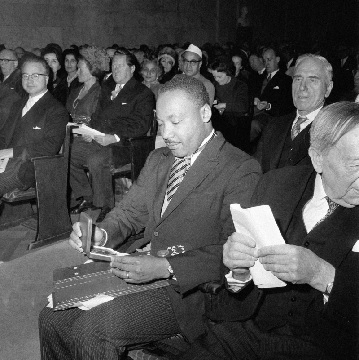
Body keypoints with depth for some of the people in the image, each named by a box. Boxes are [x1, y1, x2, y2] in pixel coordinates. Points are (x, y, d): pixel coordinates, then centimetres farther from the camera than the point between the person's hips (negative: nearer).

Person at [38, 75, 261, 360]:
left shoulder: (241, 171, -11)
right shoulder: (158, 159, 16)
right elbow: (129, 212, 17)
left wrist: (165, 267, -27)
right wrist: (101, 235, -6)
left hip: (188, 290, -7)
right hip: (140, 272, 7)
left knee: (92, 328, -23)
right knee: (53, 316, -5)